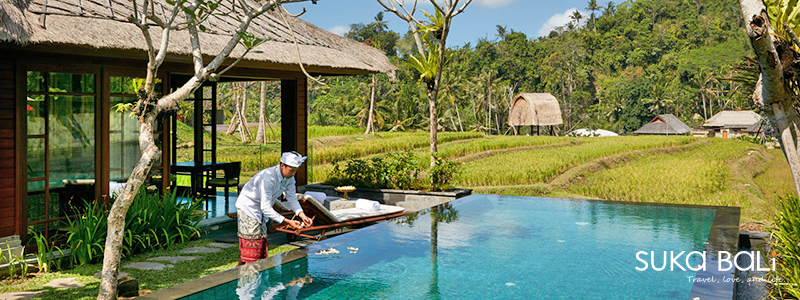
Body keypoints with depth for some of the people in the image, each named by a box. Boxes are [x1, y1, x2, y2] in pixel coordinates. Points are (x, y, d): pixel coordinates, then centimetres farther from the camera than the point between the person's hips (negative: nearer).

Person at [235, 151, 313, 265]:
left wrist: (303, 216, -18)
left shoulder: (289, 178, -10)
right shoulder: (267, 177, -35)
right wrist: (287, 222, -37)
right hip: (247, 207, -9)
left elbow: (292, 198, -1)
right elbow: (266, 208, -35)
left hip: (261, 211, 9)